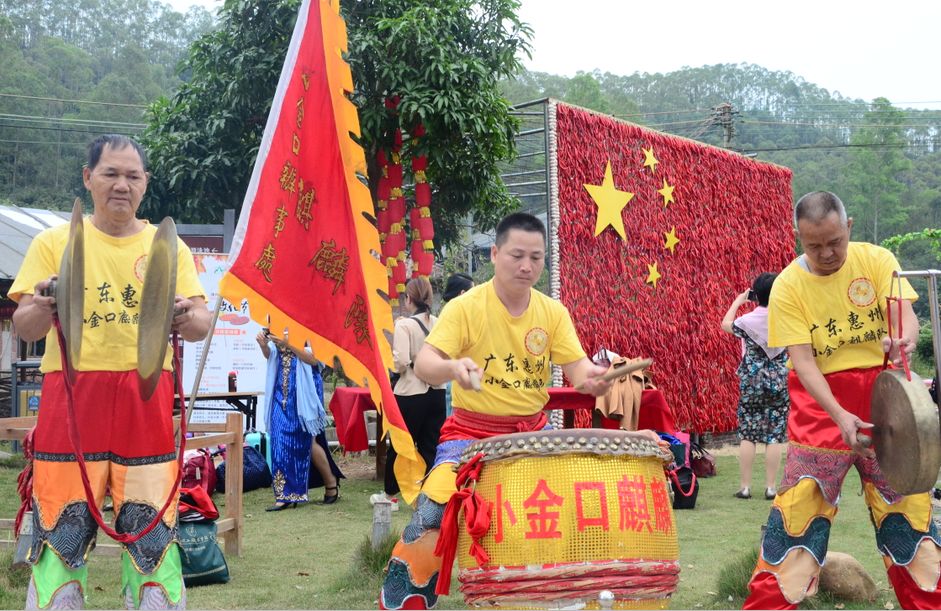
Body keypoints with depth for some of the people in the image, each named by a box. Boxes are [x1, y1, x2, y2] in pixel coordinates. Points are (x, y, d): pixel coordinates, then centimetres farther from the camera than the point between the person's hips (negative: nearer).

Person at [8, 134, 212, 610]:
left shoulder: (168, 246, 12)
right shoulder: (54, 242, 8)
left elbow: (201, 321, 3)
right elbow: (23, 328, 1)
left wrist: (188, 319, -21)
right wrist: (44, 310, -22)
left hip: (146, 399, 1)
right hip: (72, 397, -1)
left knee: (153, 528, 0)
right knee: (61, 528, -4)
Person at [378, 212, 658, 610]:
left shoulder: (553, 312, 2)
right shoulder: (466, 307, -11)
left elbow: (576, 366, -4)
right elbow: (424, 365, -19)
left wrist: (592, 377, -29)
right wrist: (453, 367, -42)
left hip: (532, 431, 4)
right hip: (472, 431, -4)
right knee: (431, 520, -22)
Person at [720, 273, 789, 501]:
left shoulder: (749, 321, -7)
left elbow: (726, 324, 10)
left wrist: (738, 301, 20)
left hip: (751, 382, -1)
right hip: (779, 382, 1)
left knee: (747, 434, 4)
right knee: (775, 435, 3)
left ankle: (745, 486, 3)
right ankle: (770, 487, 2)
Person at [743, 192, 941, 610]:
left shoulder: (876, 259, -4)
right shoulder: (788, 286, -9)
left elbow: (906, 315, -13)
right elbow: (802, 361, -15)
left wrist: (902, 340, -38)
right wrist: (839, 415, -28)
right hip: (822, 403, -2)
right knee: (800, 509, -6)